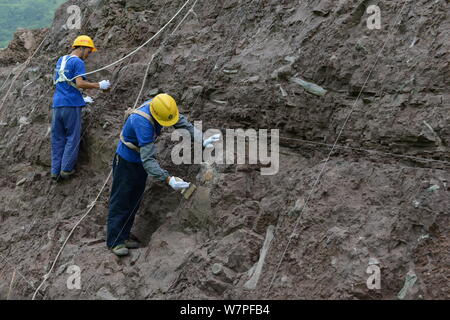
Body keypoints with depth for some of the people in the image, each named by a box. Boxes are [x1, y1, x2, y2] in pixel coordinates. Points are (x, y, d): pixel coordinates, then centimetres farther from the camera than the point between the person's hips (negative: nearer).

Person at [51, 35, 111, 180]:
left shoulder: (60, 60, 20)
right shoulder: (78, 62, -7)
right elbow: (79, 84, -18)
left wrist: (80, 98, 26)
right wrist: (99, 85, -7)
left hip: (57, 104, 7)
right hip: (71, 105, -7)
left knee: (57, 138, 10)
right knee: (72, 138, 3)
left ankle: (55, 171, 12)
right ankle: (66, 169, 4)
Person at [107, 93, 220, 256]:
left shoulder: (163, 106, -17)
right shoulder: (143, 122, -39)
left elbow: (184, 123, -12)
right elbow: (148, 159, -41)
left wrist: (202, 140, -28)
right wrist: (168, 179, -47)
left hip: (141, 162, 8)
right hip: (126, 161, -8)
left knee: (134, 201, 13)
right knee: (121, 201, -2)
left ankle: (124, 237, 23)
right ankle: (115, 241, 6)